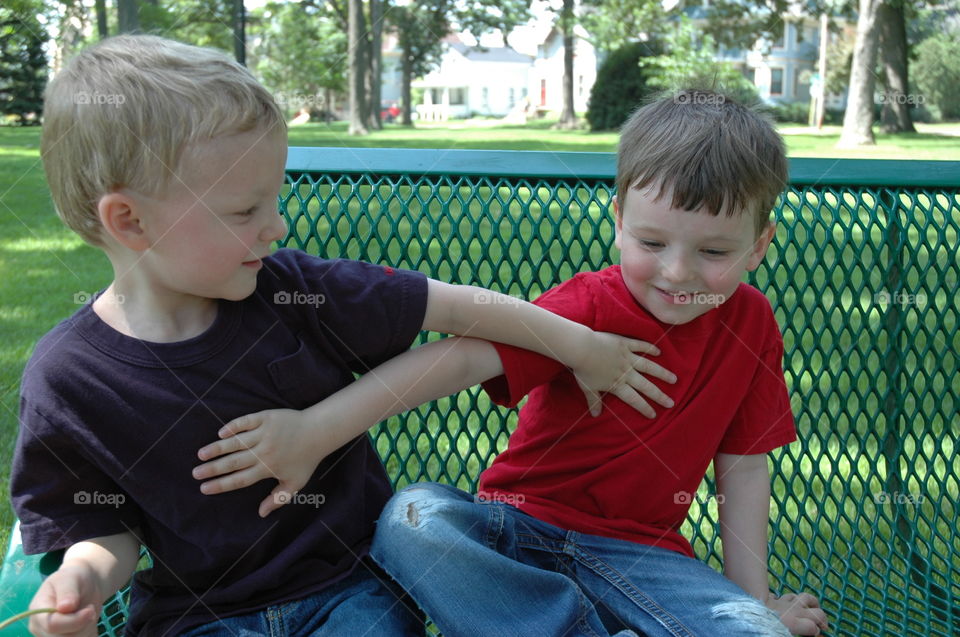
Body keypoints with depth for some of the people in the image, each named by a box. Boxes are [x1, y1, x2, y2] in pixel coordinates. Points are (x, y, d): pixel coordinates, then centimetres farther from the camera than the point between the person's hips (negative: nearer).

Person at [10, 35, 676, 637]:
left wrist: (579, 346, 5)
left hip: (351, 579, 1)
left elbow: (453, 305, -3)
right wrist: (82, 578, -23)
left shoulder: (295, 293, -10)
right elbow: (107, 528, -1)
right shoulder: (67, 380, -12)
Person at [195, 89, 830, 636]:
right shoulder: (586, 307, -13)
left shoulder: (751, 324, 0)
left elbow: (744, 463, 8)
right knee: (413, 518, -32)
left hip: (635, 551, 2)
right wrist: (314, 431, -37)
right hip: (518, 528, -2)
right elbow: (463, 358, -27)